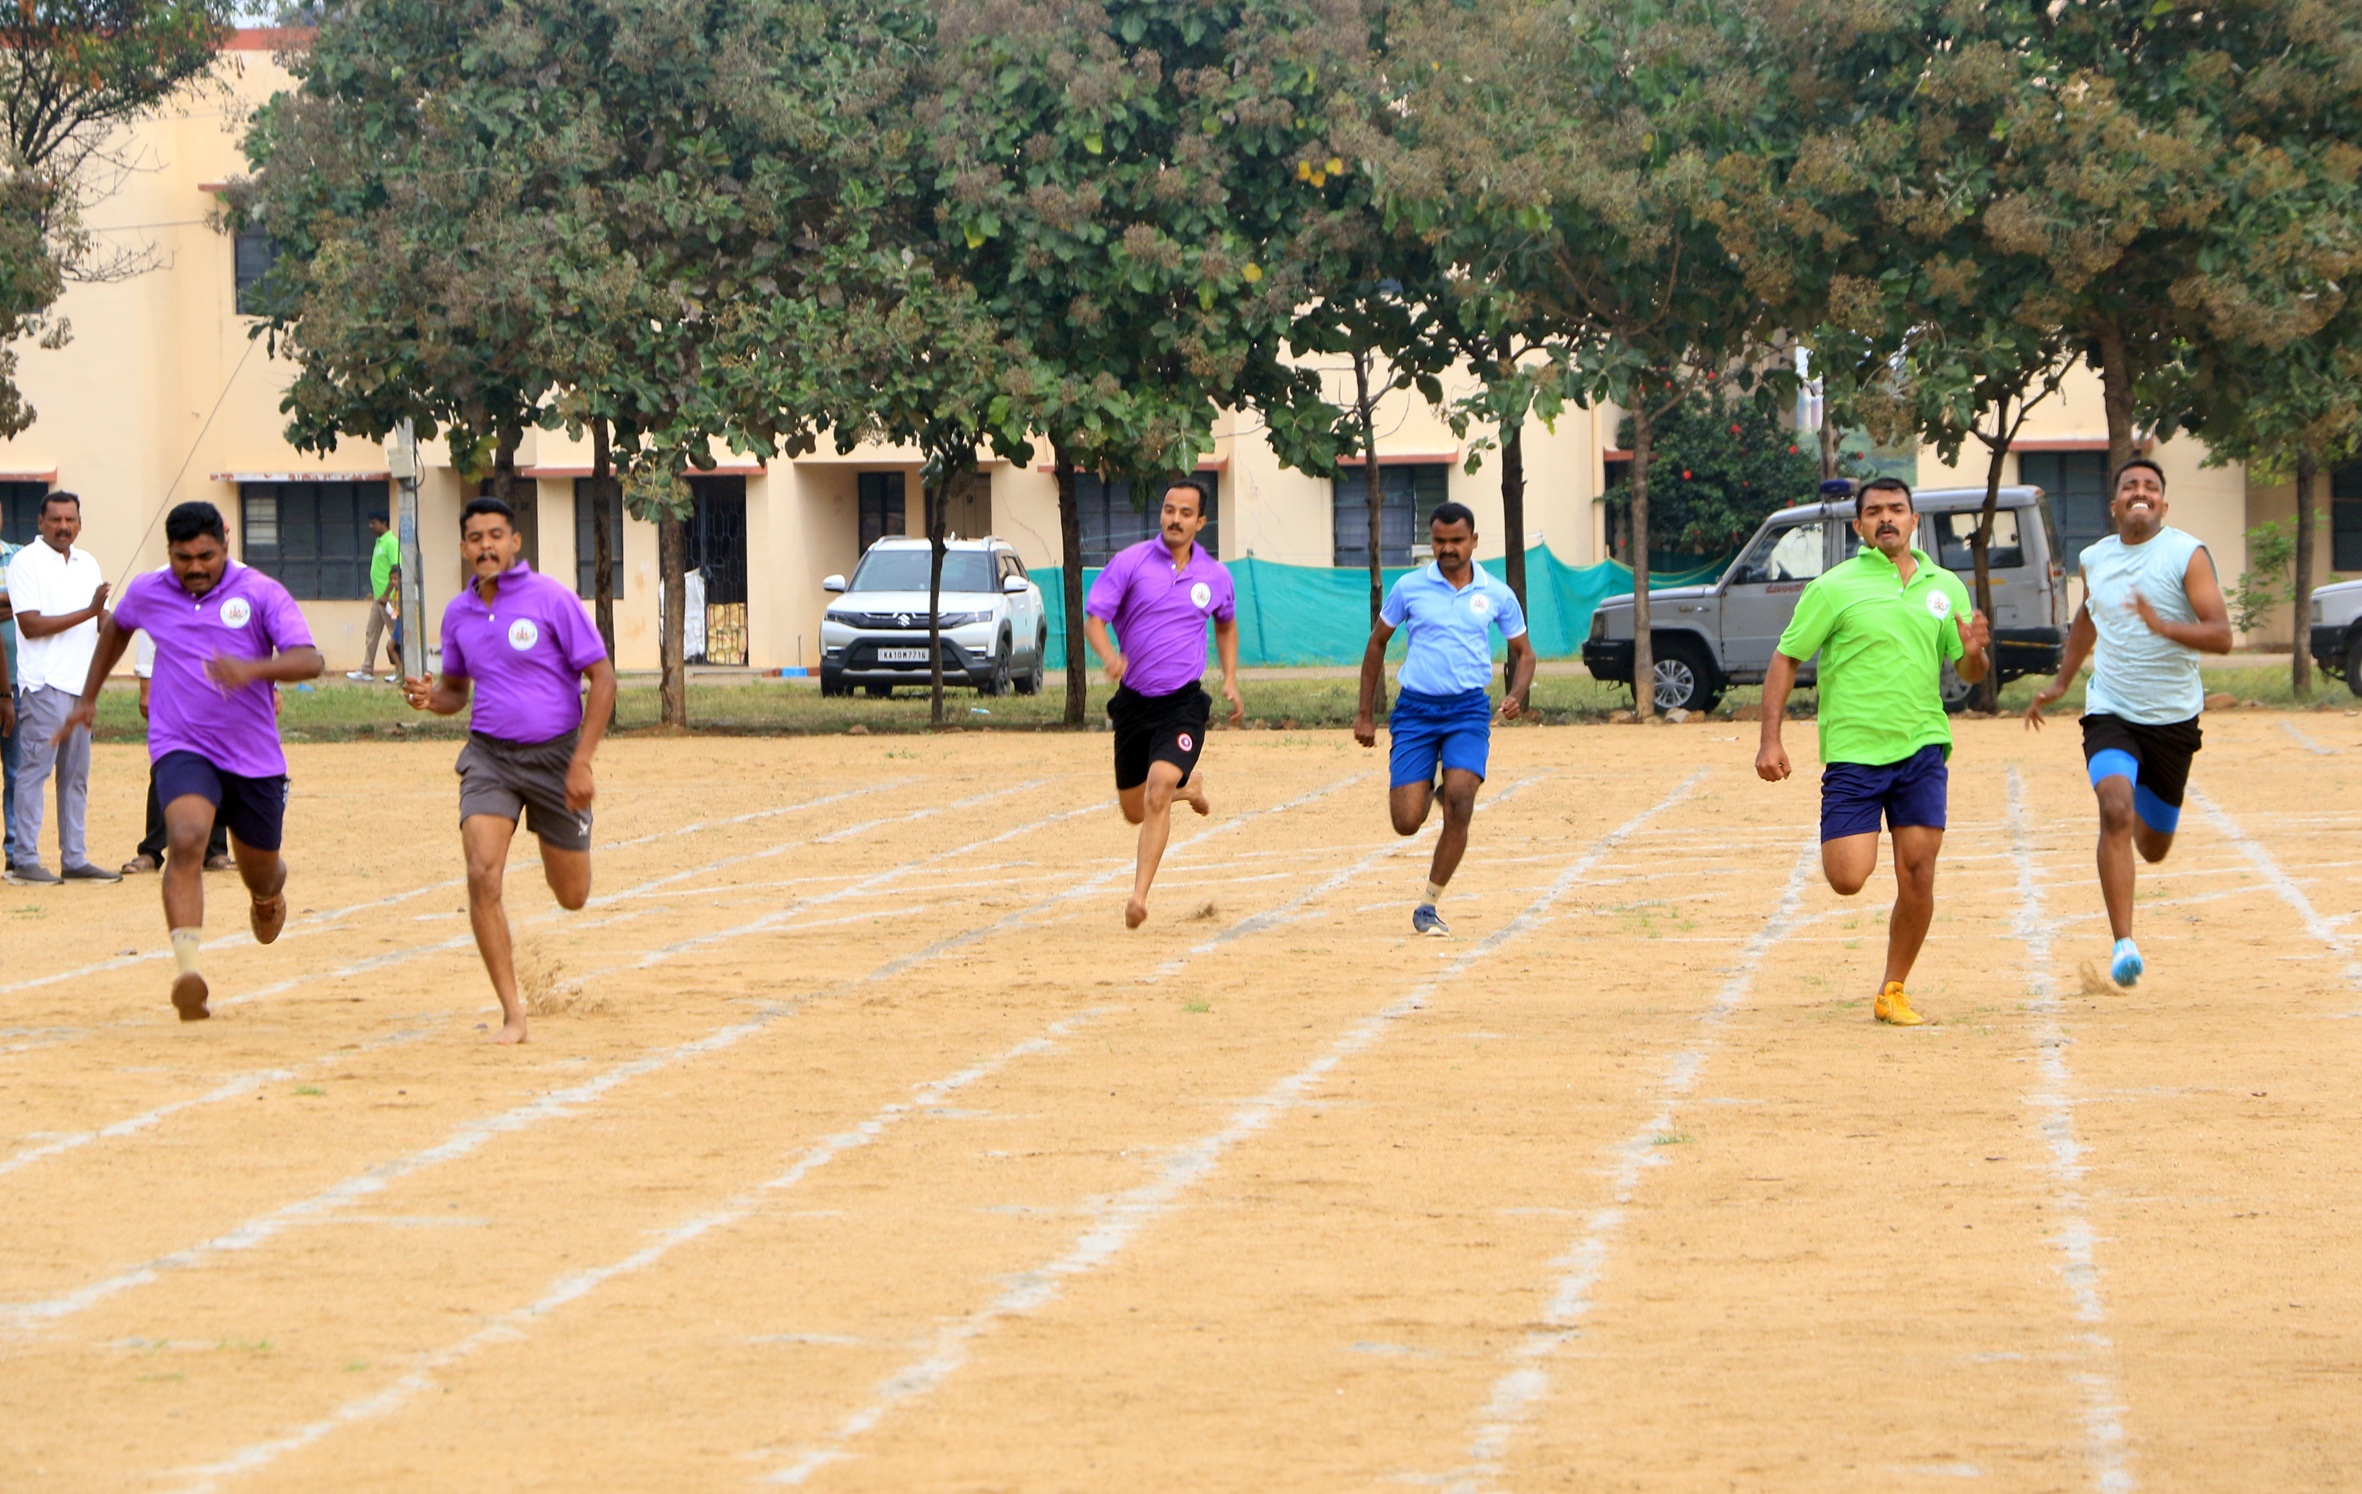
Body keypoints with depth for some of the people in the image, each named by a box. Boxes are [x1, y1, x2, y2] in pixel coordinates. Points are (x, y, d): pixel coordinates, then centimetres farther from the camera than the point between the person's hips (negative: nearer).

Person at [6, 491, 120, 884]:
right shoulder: (26, 563, -5)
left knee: (76, 776, 9)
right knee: (34, 770, -8)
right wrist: (87, 613, -16)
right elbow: (30, 625, -14)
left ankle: (74, 859, 12)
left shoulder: (87, 563, 17)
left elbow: (104, 622, 21)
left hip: (81, 685, 7)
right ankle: (25, 861, -7)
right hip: (44, 685, -7)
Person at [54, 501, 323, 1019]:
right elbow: (117, 628, 27)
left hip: (254, 756, 0)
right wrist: (88, 698, 29)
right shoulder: (147, 593, 3)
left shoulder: (261, 594, -8)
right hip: (182, 749, 0)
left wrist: (252, 669, -38)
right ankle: (187, 967, -39)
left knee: (261, 872, 17)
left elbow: (310, 661, -19)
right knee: (186, 840, -29)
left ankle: (269, 894, 57)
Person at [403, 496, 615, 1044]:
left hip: (555, 753, -2)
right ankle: (512, 1014, -13)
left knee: (572, 896, 10)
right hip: (489, 756, 2)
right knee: (483, 875, -19)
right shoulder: (458, 613, 4)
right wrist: (430, 697, -7)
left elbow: (602, 678, -9)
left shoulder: (552, 600, -10)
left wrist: (581, 763, -15)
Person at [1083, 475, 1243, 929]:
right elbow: (1093, 618, -10)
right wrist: (1109, 656, -30)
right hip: (1133, 701, 1)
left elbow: (1226, 623, 24)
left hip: (1183, 704, -1)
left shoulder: (1215, 576, 3)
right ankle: (1189, 787, 47)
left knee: (1158, 789, -24)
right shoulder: (1130, 562, -6)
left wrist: (1230, 679, 15)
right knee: (1135, 810, 13)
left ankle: (1139, 894, -21)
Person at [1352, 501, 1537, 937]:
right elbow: (1377, 643, 13)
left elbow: (1523, 652, 14)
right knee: (1406, 821, -7)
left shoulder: (1496, 594, 3)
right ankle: (1427, 791, 33)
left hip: (1468, 709, 0)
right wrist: (1365, 713, 11)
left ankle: (1430, 904, -7)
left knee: (1459, 802, -21)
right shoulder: (1409, 588, 1)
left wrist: (1517, 696, -7)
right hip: (1414, 709, 0)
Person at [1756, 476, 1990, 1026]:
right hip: (1851, 752, -3)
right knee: (1847, 878, -10)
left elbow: (1969, 673, 15)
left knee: (1917, 877, -4)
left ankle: (1893, 992, 10)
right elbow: (1785, 660, 0)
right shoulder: (1834, 588, -2)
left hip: (1921, 750, 3)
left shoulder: (1945, 588, 10)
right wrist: (1770, 740, -8)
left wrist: (1974, 651, -10)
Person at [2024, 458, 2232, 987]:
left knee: (2153, 847, 12)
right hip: (2110, 712, 1)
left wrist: (2163, 626, -32)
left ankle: (2143, 816, 53)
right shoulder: (2095, 559, 5)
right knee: (2115, 809, -26)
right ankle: (2123, 943, -28)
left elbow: (2221, 636, -16)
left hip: (2173, 719, -1)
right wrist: (2061, 681, 29)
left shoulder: (2187, 555, -8)